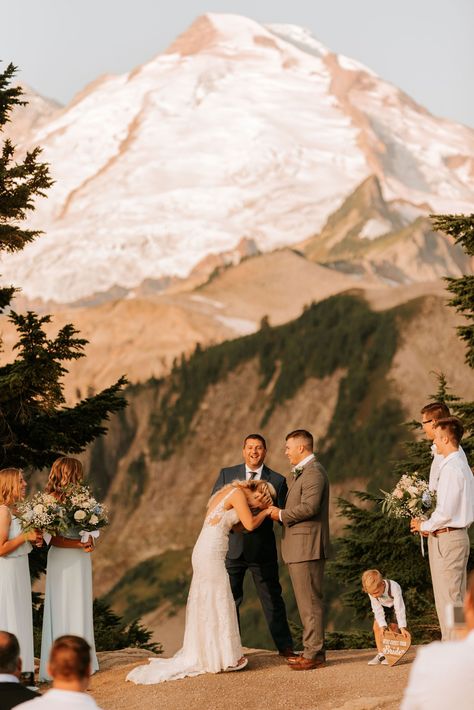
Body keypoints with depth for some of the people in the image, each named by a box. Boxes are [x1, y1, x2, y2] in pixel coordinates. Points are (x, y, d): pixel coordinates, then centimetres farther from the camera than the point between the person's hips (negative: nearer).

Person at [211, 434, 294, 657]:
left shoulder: (277, 481, 3)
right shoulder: (227, 475, 5)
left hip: (262, 549, -1)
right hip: (232, 547, 1)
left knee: (272, 598, 5)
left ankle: (285, 646, 14)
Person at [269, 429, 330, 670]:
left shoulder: (313, 472, -13)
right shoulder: (301, 473, 21)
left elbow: (309, 507, -23)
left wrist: (281, 514, -12)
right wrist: (282, 514, 6)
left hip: (307, 547, -11)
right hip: (299, 548, 11)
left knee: (310, 601, -8)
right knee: (306, 601, 13)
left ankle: (314, 653, -5)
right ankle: (312, 649, 19)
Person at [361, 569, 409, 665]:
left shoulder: (394, 588, -42)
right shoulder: (372, 591, -31)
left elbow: (399, 608, -38)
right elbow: (378, 610, -25)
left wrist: (402, 627, -40)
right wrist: (382, 625, -35)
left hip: (394, 606, -3)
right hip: (382, 606, 3)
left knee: (393, 626, -17)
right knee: (377, 627, -10)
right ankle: (381, 654, -3)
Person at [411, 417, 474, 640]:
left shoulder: (451, 468, -17)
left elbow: (445, 511, -22)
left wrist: (425, 526, -6)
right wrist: (430, 525, 12)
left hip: (446, 539, -10)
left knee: (448, 599, -6)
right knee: (455, 599, 13)